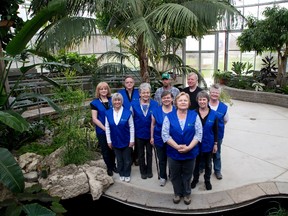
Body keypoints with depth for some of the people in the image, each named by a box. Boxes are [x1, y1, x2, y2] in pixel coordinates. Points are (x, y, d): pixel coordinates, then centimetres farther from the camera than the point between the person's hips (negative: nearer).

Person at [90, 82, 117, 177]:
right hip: (102, 131, -2)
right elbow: (94, 119, -8)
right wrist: (105, 128, -15)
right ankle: (109, 167, 30)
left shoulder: (112, 100, 5)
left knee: (113, 148, 11)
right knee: (105, 150, 11)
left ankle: (113, 165, 33)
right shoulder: (95, 103, -4)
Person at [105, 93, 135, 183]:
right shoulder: (108, 113, -5)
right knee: (119, 159, 17)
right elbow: (107, 128, 0)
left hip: (126, 141, -2)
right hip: (115, 141, 2)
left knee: (127, 160, 13)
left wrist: (132, 140, -8)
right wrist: (109, 141, 1)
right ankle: (121, 174, 38)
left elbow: (131, 127, -8)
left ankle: (127, 175, 33)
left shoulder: (128, 112, -13)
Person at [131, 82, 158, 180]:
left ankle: (149, 171, 35)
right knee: (141, 154, 15)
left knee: (149, 153, 16)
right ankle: (143, 171, 33)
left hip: (150, 133, 0)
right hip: (139, 134, 0)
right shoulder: (134, 104, -7)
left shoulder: (155, 104, -7)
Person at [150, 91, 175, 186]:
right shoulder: (156, 110, -5)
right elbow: (153, 124, 3)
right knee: (162, 159, 14)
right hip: (159, 139, 1)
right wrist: (152, 137, 4)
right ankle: (163, 177, 33)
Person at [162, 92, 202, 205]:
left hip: (190, 152, 0)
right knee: (175, 175, 16)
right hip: (173, 152, 0)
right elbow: (165, 134, -11)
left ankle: (187, 193, 41)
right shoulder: (169, 116, -6)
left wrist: (188, 147, -18)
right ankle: (177, 193, 40)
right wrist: (177, 146, -19)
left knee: (187, 175, 17)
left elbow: (199, 134, -8)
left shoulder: (194, 115, -5)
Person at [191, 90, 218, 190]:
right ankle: (195, 179, 40)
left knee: (208, 164, 18)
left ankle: (207, 180, 40)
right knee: (196, 163, 18)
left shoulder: (213, 114, -9)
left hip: (208, 144, 1)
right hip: (196, 144, 0)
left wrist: (215, 144, -1)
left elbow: (215, 130, -2)